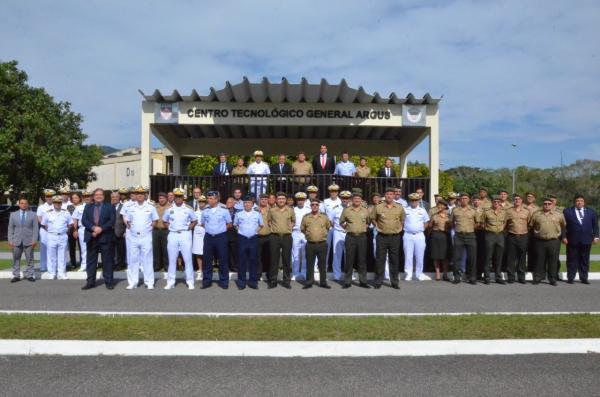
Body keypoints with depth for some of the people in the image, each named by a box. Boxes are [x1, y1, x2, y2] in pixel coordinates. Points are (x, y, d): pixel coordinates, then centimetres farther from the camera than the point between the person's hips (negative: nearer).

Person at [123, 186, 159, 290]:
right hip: (132, 237, 2)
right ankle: (132, 282, 12)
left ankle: (149, 282, 6)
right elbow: (126, 220, 19)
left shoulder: (150, 207, 3)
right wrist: (128, 227, 6)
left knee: (147, 260, 0)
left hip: (146, 236, -2)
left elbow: (155, 220, 11)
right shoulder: (130, 208, 8)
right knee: (133, 260, 5)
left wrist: (150, 228, 1)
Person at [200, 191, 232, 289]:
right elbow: (202, 224, 19)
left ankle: (224, 281, 11)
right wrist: (209, 228, 7)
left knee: (223, 260, 1)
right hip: (208, 237, 3)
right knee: (207, 260, 6)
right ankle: (206, 281, 16)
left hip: (221, 237, -3)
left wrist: (221, 229, 0)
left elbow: (229, 224, 4)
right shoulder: (205, 211, 6)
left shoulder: (224, 210, -4)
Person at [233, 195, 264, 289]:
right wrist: (240, 231, 6)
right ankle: (241, 281, 9)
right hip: (242, 238, 0)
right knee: (242, 260, 2)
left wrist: (256, 231, 6)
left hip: (253, 239, 1)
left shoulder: (257, 214, 5)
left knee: (253, 260, 4)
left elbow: (261, 225, 18)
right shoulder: (238, 214, 3)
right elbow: (235, 225, 17)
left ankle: (253, 281, 11)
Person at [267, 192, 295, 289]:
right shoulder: (272, 210, 3)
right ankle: (273, 281, 10)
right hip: (275, 237, 0)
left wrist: (289, 227, 8)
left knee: (287, 259, 4)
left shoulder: (290, 210, 5)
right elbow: (268, 221, 19)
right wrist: (272, 227, 6)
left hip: (287, 237, 1)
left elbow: (293, 221, 21)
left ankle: (286, 281, 13)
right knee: (274, 259, 3)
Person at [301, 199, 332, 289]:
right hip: (310, 244, 0)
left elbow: (328, 227, 17)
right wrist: (309, 234, 11)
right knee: (309, 264, 6)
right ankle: (309, 282, 15)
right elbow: (302, 229, 14)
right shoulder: (306, 217, 3)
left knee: (322, 264, 6)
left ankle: (323, 282, 16)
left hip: (322, 244, 0)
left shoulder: (324, 217, 3)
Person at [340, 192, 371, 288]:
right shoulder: (346, 210, 4)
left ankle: (363, 281, 13)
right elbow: (341, 222, 15)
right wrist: (346, 227, 3)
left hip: (362, 237, 1)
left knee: (362, 260, 5)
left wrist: (365, 227, 7)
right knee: (349, 260, 1)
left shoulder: (365, 211, 8)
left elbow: (369, 222, 21)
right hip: (350, 237, -1)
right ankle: (347, 282, 8)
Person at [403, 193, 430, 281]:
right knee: (408, 256, -1)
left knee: (420, 256, 3)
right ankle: (408, 275, 5)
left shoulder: (422, 211, 10)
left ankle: (419, 274, 13)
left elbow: (426, 222, 18)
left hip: (419, 235, 1)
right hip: (408, 235, -1)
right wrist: (405, 228, 3)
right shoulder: (405, 210, 5)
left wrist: (422, 229, 8)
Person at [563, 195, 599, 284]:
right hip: (572, 240, -2)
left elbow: (595, 225, 10)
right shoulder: (567, 211, 2)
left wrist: (596, 236, 2)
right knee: (572, 260, 2)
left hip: (586, 240, 2)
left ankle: (584, 278, 16)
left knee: (584, 260, 8)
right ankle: (570, 278, 8)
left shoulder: (591, 212, 11)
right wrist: (564, 237, -7)